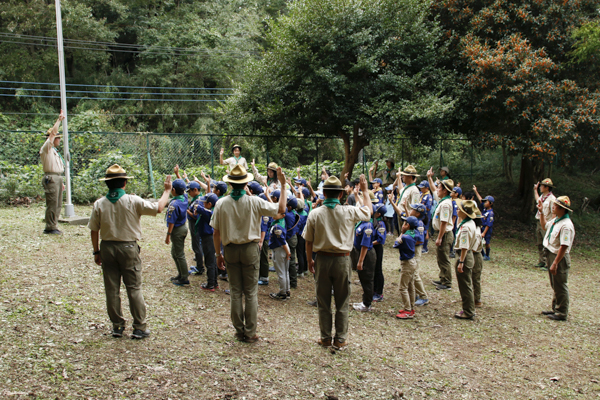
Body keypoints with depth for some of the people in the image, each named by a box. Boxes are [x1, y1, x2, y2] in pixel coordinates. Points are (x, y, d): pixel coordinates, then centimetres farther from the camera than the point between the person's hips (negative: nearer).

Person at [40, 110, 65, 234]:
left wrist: (61, 182, 23)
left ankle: (53, 226, 17)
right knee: (52, 204, -8)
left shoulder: (54, 151, 22)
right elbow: (52, 133, -16)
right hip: (51, 178, -9)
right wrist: (59, 120, -12)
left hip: (57, 178, 9)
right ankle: (50, 228, -3)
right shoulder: (46, 148, -5)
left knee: (58, 204, 10)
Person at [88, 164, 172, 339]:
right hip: (128, 248, -3)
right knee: (134, 288, 4)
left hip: (107, 248, 3)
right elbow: (158, 207, -9)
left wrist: (97, 252, 13)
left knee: (112, 289, 11)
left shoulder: (99, 204, -2)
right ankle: (140, 327, 8)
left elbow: (94, 230, 2)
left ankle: (117, 326, 20)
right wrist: (167, 191, 7)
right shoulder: (133, 201, -11)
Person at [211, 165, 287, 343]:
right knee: (251, 293, 7)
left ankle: (239, 331, 20)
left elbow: (216, 233, -2)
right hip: (250, 249, -2)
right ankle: (250, 333, 11)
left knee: (235, 292, 11)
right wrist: (283, 185, 1)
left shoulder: (221, 203, -5)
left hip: (230, 250, 2)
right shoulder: (253, 202, -11)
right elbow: (281, 209, -4)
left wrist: (218, 254, 9)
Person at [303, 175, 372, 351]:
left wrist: (310, 260, 12)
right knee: (342, 303, 11)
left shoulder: (315, 214, -7)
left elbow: (308, 241, -1)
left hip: (322, 260, 1)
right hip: (342, 260, 0)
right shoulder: (349, 212, -9)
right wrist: (365, 190, 22)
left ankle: (326, 338, 21)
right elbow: (368, 210, 12)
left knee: (323, 302, 12)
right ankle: (340, 339, 17)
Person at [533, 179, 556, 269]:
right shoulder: (542, 196, 12)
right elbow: (537, 200, 39)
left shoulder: (552, 199, -14)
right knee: (539, 244, 13)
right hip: (538, 222, 9)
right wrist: (535, 190, 39)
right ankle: (541, 261, 22)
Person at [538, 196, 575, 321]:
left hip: (560, 258, -10)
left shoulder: (566, 225, -24)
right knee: (555, 286, 19)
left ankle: (562, 313, 13)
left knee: (560, 287, 2)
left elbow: (564, 246, -27)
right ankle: (556, 309, 31)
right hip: (551, 255, 10)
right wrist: (541, 212, 21)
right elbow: (544, 225, 30)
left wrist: (555, 263, -27)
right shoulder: (555, 220, 6)